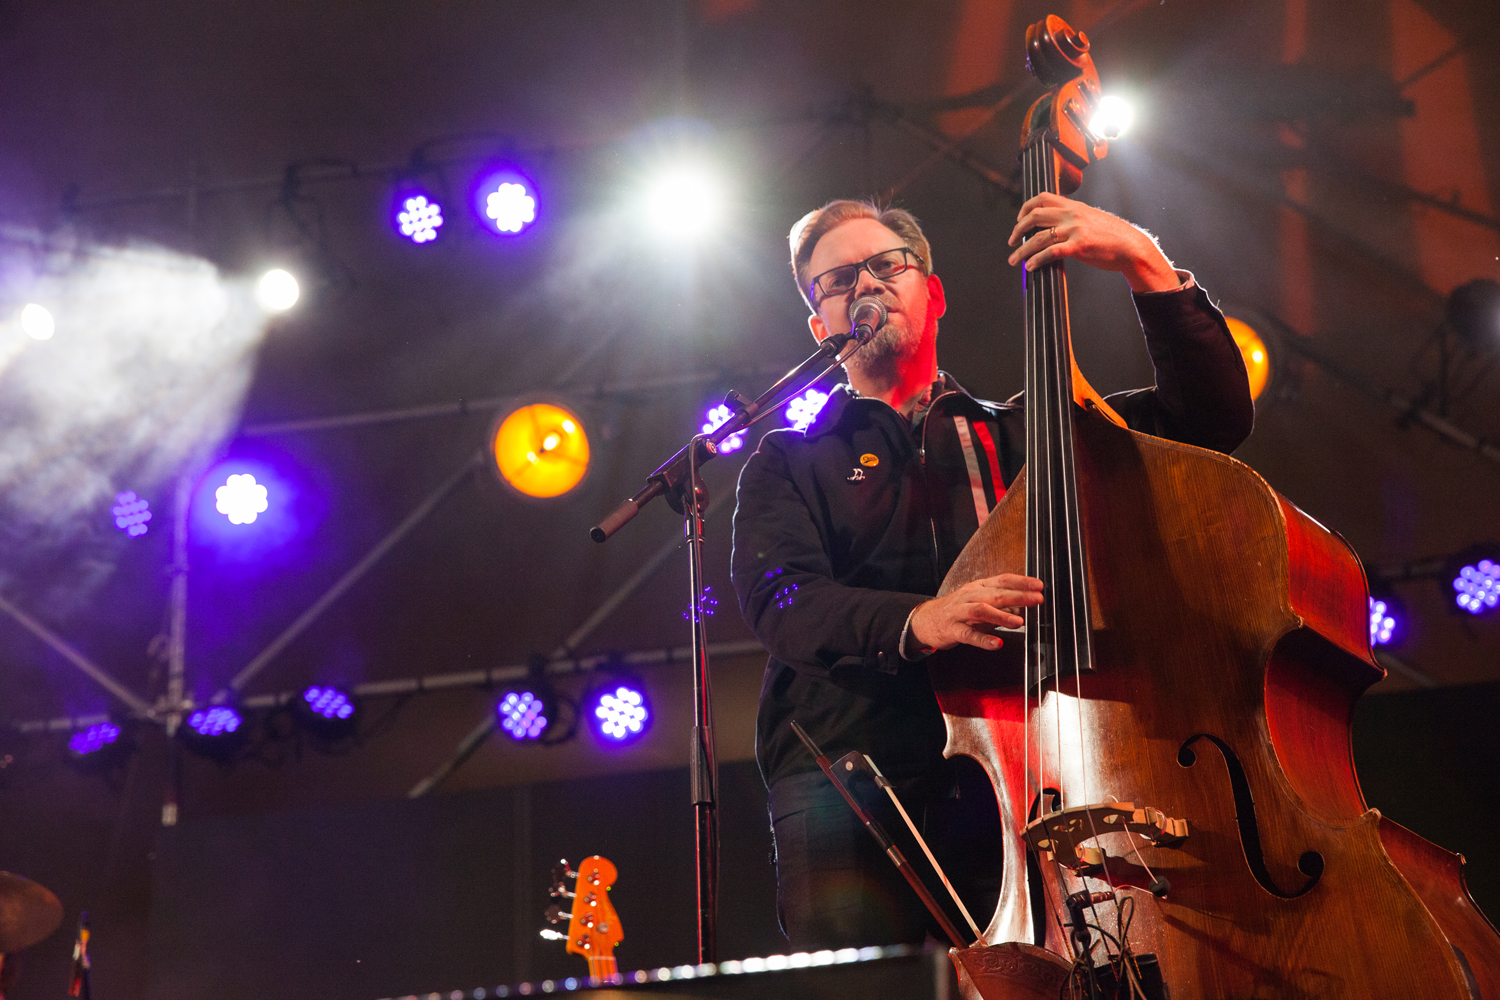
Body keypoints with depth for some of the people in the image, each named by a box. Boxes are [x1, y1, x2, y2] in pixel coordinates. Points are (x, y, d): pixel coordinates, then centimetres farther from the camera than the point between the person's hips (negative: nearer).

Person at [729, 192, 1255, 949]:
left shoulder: (1018, 436, 24)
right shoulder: (790, 464, 19)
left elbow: (1214, 417, 16)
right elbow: (779, 601, -1)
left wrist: (1147, 267, 3)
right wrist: (912, 621, -22)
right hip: (849, 787, -1)